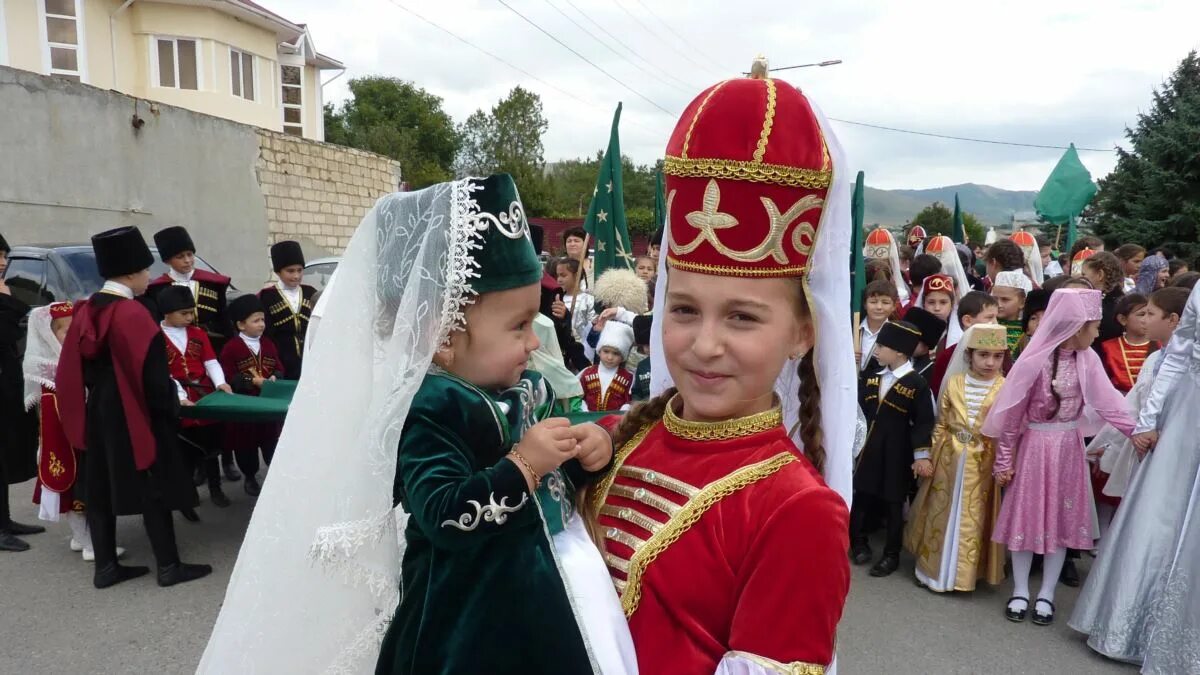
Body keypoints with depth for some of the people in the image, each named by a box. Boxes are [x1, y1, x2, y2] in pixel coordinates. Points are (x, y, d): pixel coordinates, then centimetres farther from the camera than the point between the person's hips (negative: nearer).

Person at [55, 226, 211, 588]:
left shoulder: (85, 311, 5)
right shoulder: (133, 314, -19)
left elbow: (73, 369, 11)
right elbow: (154, 373, -17)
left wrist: (96, 401, 19)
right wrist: (168, 412, -7)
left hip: (96, 416, 8)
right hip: (136, 417, -8)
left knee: (101, 490, 12)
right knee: (153, 490, 0)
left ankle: (106, 567, 20)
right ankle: (169, 566, 7)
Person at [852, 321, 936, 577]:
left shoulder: (917, 383, -12)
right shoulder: (871, 377, 6)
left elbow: (924, 422, -12)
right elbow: (859, 407, 12)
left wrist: (921, 455, -14)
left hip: (896, 453, -5)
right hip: (868, 449, 5)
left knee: (893, 504, 7)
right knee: (861, 498, 12)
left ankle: (892, 555, 20)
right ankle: (859, 543, 30)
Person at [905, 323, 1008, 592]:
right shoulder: (953, 383, 0)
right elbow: (941, 424, 3)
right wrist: (926, 455, 0)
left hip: (982, 464, -2)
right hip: (948, 458, 2)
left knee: (972, 519, 9)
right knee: (940, 514, 12)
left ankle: (962, 573, 25)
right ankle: (933, 568, 28)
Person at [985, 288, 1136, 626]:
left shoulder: (1088, 359, -4)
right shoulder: (1035, 361, -17)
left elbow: (1107, 400, -7)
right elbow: (1012, 413, -11)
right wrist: (1004, 461, -8)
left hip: (1069, 446, 4)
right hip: (1036, 445, -4)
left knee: (1063, 519, 10)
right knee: (1027, 517, 6)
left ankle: (1046, 594, 23)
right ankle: (1020, 591, 22)